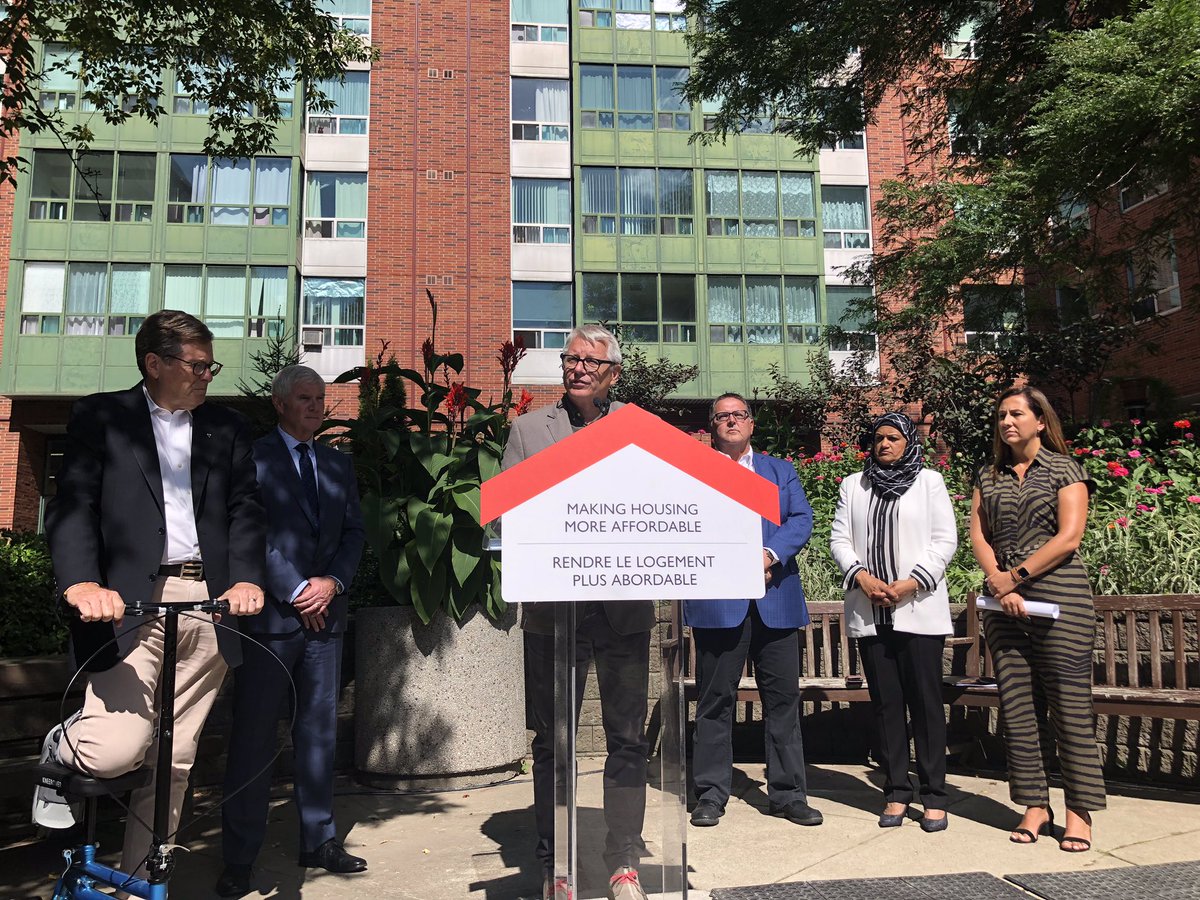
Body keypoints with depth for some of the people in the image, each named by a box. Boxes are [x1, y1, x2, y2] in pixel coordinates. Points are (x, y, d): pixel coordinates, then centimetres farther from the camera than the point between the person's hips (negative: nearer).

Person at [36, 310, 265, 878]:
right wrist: (80, 584, -21)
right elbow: (72, 506, -4)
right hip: (129, 601, -3)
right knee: (116, 751, -13)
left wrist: (247, 578, -11)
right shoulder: (100, 416, 6)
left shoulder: (226, 427, 15)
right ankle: (60, 751, 24)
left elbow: (244, 508, 7)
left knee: (175, 761, 8)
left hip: (208, 602, 3)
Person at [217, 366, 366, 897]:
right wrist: (296, 590, -13)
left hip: (325, 613, 5)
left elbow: (353, 533, 11)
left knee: (319, 732, 10)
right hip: (270, 614, -5)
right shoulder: (253, 457, -1)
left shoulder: (338, 465, 15)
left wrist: (332, 582, -6)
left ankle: (319, 841, 20)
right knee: (253, 737, 1)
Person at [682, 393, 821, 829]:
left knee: (783, 697, 6)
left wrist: (770, 554, -13)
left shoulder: (781, 470, 18)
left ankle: (787, 793, 17)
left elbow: (802, 519, 4)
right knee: (715, 698, 4)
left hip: (775, 599, 2)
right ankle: (711, 794, 15)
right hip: (717, 600, -2)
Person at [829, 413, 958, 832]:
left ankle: (934, 797, 8)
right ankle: (896, 793, 15)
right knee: (886, 703, 6)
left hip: (919, 609, -3)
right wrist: (861, 575, -7)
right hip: (869, 612, 3)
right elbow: (839, 538, 10)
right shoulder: (853, 485, 15)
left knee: (926, 701, -1)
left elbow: (945, 539, 0)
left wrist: (912, 582, -11)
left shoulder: (929, 482, 7)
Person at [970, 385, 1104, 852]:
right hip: (1003, 603, 4)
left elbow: (1068, 538, -7)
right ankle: (1034, 805, 15)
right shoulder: (988, 477, 15)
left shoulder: (1065, 470, 3)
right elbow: (978, 536, 6)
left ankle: (1079, 811, 7)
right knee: (1017, 708, 5)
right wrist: (999, 585, -9)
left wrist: (1016, 576, -11)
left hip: (1060, 601, -4)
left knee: (1070, 706, -2)